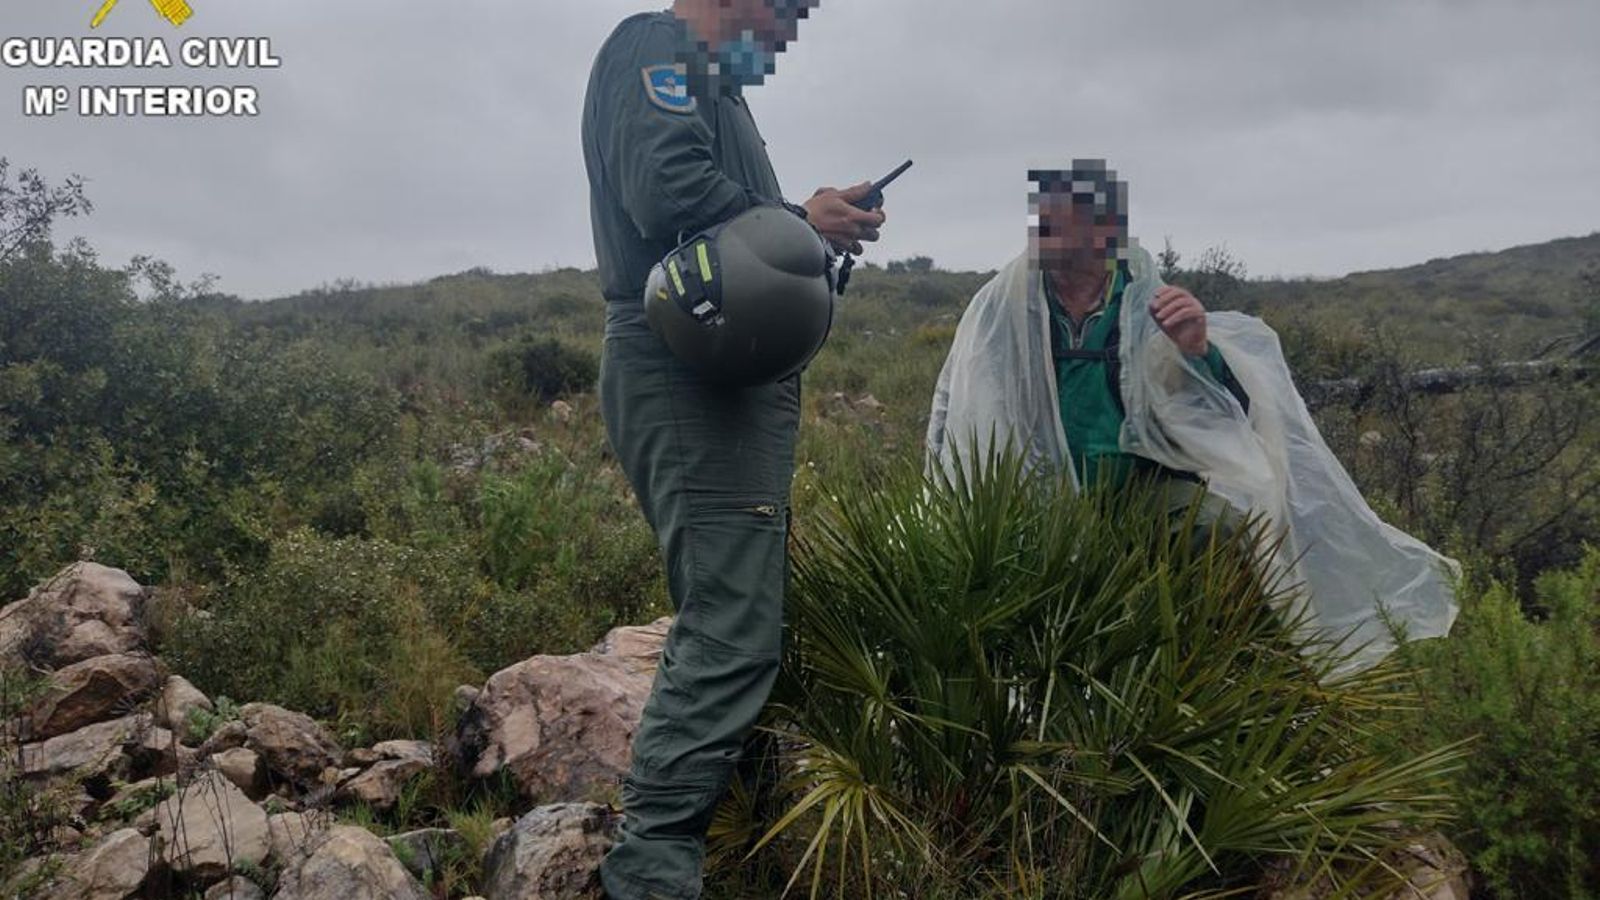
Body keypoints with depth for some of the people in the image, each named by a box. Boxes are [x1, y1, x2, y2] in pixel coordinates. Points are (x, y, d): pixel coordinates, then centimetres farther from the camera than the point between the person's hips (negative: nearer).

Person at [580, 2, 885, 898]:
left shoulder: (713, 82, 27)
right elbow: (669, 192, -21)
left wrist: (815, 225, 7)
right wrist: (800, 221, -8)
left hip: (733, 383, 11)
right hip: (688, 379, -11)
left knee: (738, 616, 13)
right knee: (731, 633, -14)